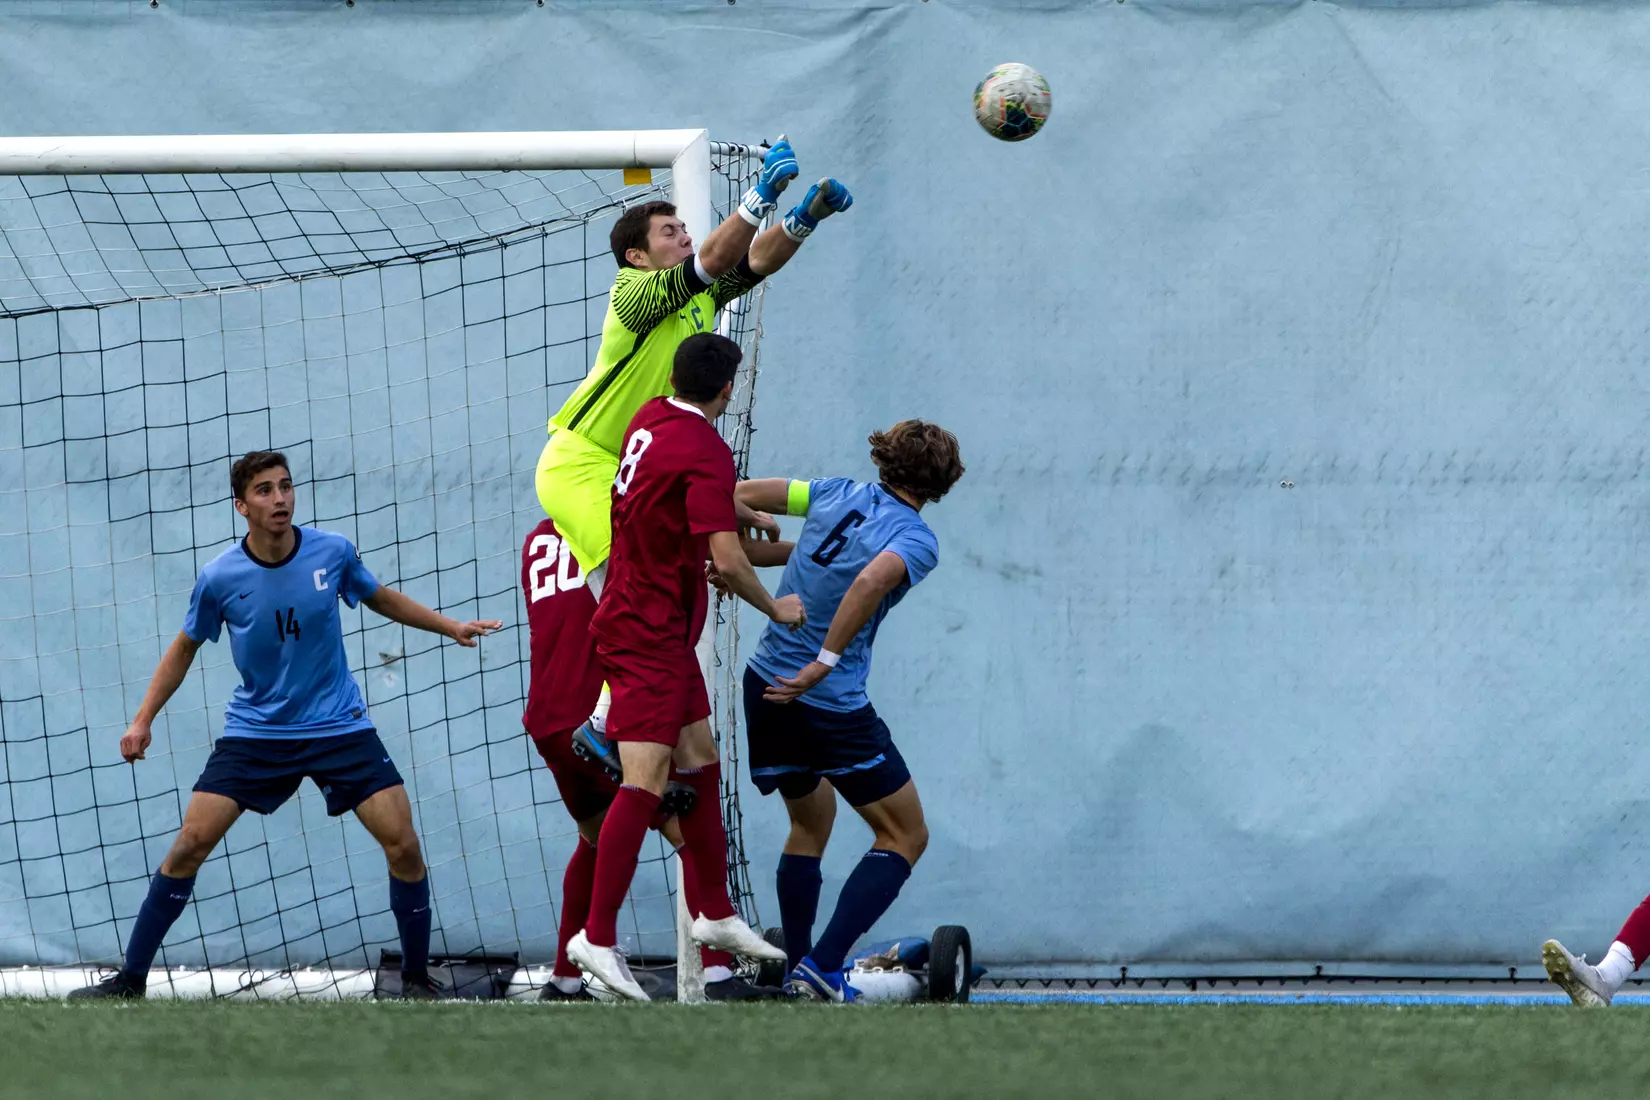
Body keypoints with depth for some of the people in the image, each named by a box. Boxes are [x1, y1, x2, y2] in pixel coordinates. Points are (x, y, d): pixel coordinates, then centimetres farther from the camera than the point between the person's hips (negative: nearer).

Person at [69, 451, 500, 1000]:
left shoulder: (333, 552, -10)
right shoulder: (220, 578, -12)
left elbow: (382, 599, 13)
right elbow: (185, 647, 6)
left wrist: (451, 627, 8)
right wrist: (143, 720, 1)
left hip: (338, 727, 1)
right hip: (254, 730, -1)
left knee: (403, 845, -10)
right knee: (190, 843, -10)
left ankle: (416, 977, 9)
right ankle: (130, 980, 0)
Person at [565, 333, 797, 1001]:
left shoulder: (652, 420, 7)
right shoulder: (704, 451, -19)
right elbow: (727, 562, -23)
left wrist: (745, 514, 44)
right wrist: (775, 608, -6)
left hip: (659, 635, 10)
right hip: (650, 638, -10)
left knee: (699, 770, 16)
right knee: (645, 783, -13)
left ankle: (715, 915, 23)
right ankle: (597, 939, -16)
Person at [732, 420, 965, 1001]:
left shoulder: (839, 495, 4)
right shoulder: (917, 541, -11)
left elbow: (739, 495, 6)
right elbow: (872, 581, -31)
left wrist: (771, 552, 20)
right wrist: (825, 663, -29)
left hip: (766, 687, 6)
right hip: (833, 708, -6)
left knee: (811, 821, 27)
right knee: (905, 836, 6)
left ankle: (797, 970, 23)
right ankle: (822, 968, -9)